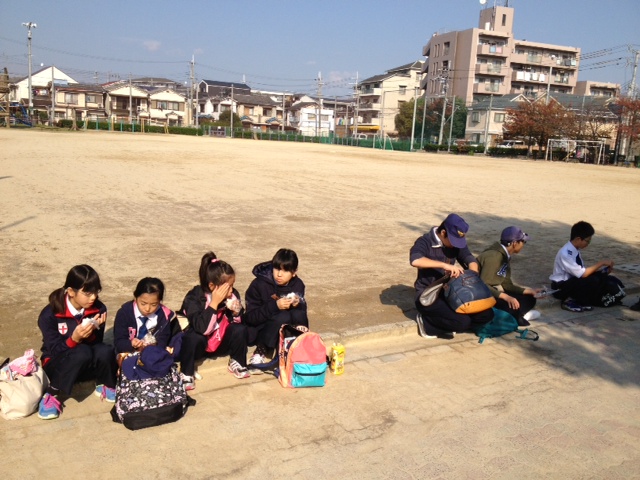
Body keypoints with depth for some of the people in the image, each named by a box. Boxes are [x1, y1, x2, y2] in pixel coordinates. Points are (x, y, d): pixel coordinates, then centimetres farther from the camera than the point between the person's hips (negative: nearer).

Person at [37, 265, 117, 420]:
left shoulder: (98, 309, -11)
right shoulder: (50, 314, -20)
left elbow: (97, 343, -7)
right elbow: (54, 351, -19)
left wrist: (92, 332, -29)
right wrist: (75, 339, -37)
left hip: (88, 365, 3)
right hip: (57, 365, -3)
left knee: (105, 351, -32)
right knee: (82, 352, -37)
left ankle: (104, 385, -2)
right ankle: (53, 394, -16)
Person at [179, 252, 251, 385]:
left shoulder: (232, 294, -14)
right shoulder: (194, 298, -25)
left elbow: (238, 322, -6)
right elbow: (202, 329, -36)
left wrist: (236, 312, -28)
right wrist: (214, 303, -39)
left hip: (221, 341, 4)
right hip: (199, 343, -4)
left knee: (240, 330, -23)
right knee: (194, 337, -35)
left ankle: (236, 363, 1)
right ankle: (186, 373, -14)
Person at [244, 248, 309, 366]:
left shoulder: (297, 285, -3)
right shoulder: (259, 285, -16)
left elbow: (303, 312, 4)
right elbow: (249, 318, -18)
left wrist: (298, 304, -20)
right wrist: (275, 306, -30)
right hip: (262, 330, -3)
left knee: (298, 315, -27)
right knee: (284, 316, -33)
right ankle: (261, 350, -14)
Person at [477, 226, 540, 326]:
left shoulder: (505, 256, 8)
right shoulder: (493, 256, -23)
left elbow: (506, 284, 11)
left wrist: (530, 291, 8)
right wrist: (506, 297, -33)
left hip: (494, 292, 10)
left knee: (529, 299, 5)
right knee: (512, 306, -31)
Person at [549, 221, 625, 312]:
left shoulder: (574, 251, 3)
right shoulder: (565, 253, -25)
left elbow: (582, 270, 7)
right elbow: (582, 274, -27)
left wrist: (602, 271, -4)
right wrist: (601, 263, -21)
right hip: (561, 288, -9)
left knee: (602, 278, -5)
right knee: (593, 281, -27)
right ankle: (571, 301, -10)